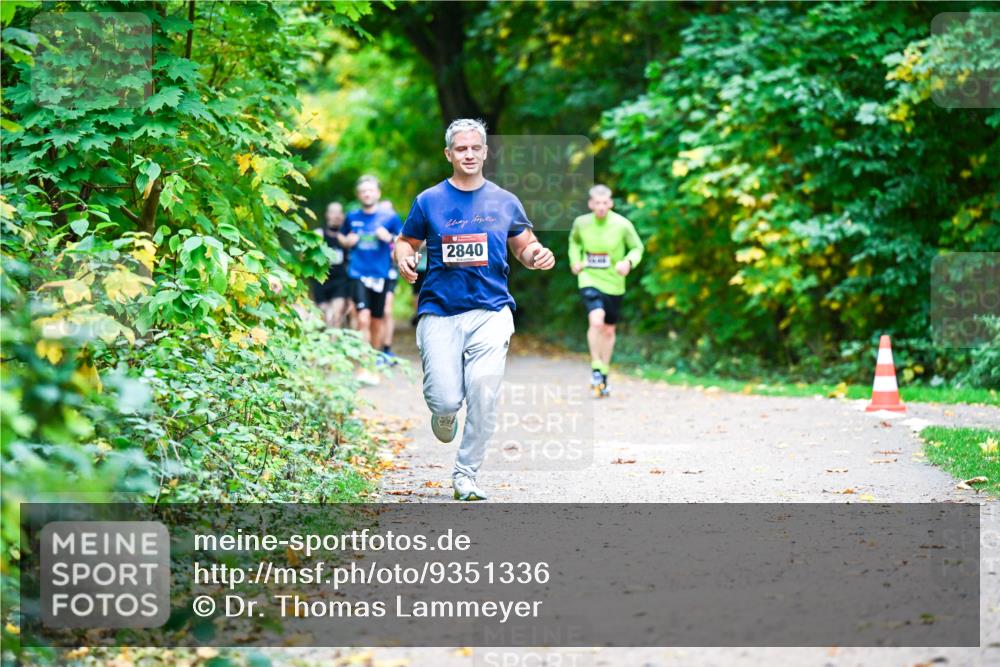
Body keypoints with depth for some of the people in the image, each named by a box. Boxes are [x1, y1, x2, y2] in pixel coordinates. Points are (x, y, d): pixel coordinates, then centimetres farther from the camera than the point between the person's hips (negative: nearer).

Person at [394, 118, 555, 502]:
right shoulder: (429, 201, 7)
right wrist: (403, 258, -8)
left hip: (491, 311, 1)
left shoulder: (504, 202, 10)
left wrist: (538, 255, -4)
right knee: (446, 400, -10)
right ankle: (443, 413, 29)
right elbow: (405, 241, 15)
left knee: (483, 393, -14)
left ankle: (466, 474, 1)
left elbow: (524, 246, 19)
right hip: (440, 312, -1)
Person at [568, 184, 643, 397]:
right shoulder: (581, 223, -6)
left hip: (614, 284, 1)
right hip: (589, 280, -1)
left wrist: (629, 262, -18)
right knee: (596, 320, -25)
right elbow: (574, 240, 17)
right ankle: (596, 369, -10)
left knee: (608, 330, 13)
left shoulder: (622, 225, -11)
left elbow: (637, 248, 2)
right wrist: (575, 260, 2)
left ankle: (603, 376, 31)